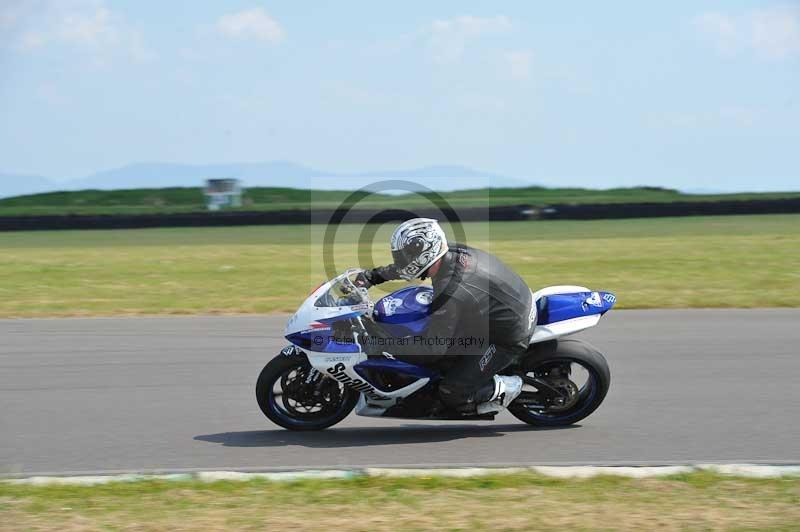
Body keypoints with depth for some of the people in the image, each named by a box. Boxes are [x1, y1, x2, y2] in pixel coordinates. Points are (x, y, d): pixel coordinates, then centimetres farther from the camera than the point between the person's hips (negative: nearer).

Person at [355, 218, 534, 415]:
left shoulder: (450, 296, -34)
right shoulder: (451, 252, -9)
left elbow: (430, 350, -31)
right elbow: (410, 264, 13)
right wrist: (373, 275, 8)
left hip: (510, 338, -9)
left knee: (451, 394, -4)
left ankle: (505, 388, 12)